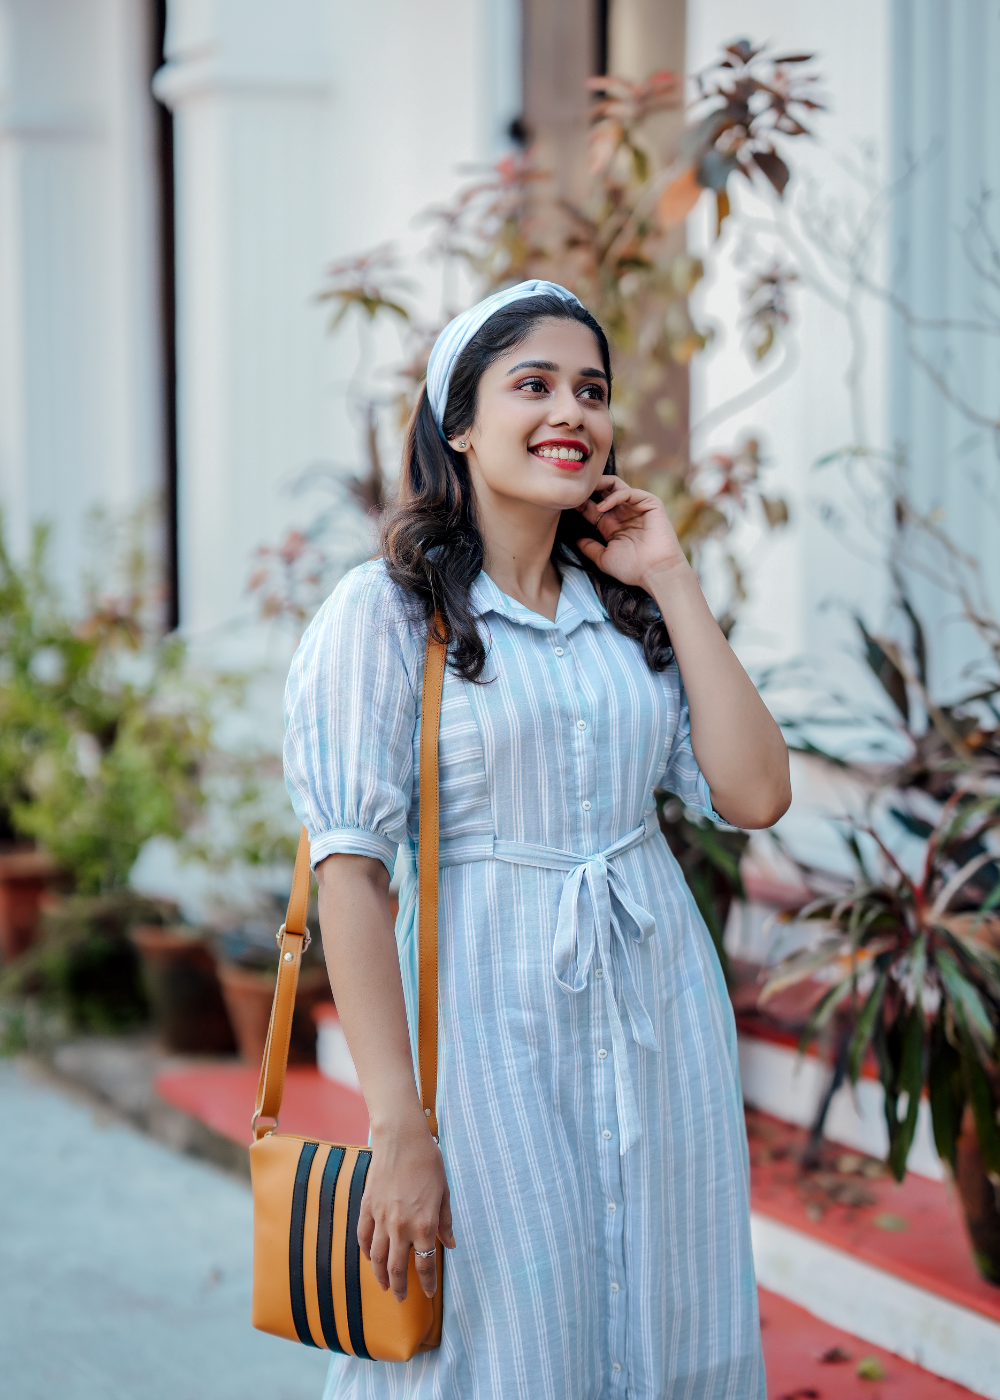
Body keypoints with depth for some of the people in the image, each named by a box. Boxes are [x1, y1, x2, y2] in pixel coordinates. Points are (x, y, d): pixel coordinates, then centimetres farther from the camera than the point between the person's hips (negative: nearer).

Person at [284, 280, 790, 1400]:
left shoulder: (627, 609, 9)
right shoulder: (387, 610, -7)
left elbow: (754, 795, -1)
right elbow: (351, 867, -13)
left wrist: (671, 582, -1)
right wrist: (397, 1126, -19)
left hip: (660, 1014, 5)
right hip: (491, 1017, -5)